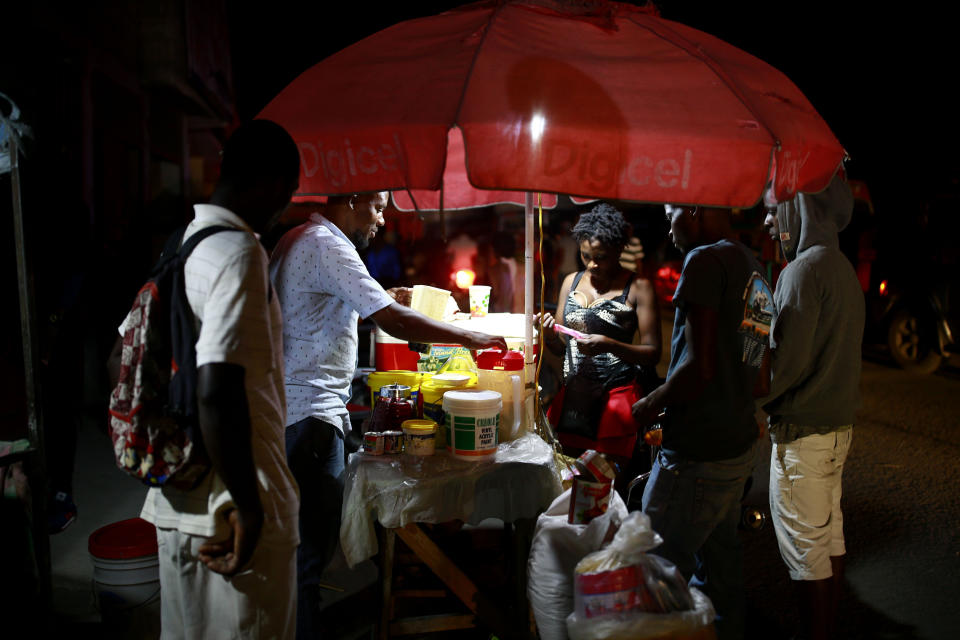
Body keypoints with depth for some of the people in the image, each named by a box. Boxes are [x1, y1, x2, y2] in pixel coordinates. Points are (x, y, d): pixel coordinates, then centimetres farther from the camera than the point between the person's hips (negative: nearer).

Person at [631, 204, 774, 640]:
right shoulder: (757, 273, 14)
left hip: (697, 456, -10)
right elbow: (762, 383, 18)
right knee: (719, 552, 20)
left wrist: (649, 407, -9)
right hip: (740, 446, 10)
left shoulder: (706, 260, -14)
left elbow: (700, 367, -22)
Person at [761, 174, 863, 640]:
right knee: (829, 536, 18)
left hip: (803, 430, -10)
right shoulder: (841, 267, 11)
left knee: (806, 549, 1)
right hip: (837, 423, 10)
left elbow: (788, 360, -22)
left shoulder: (805, 269, -18)